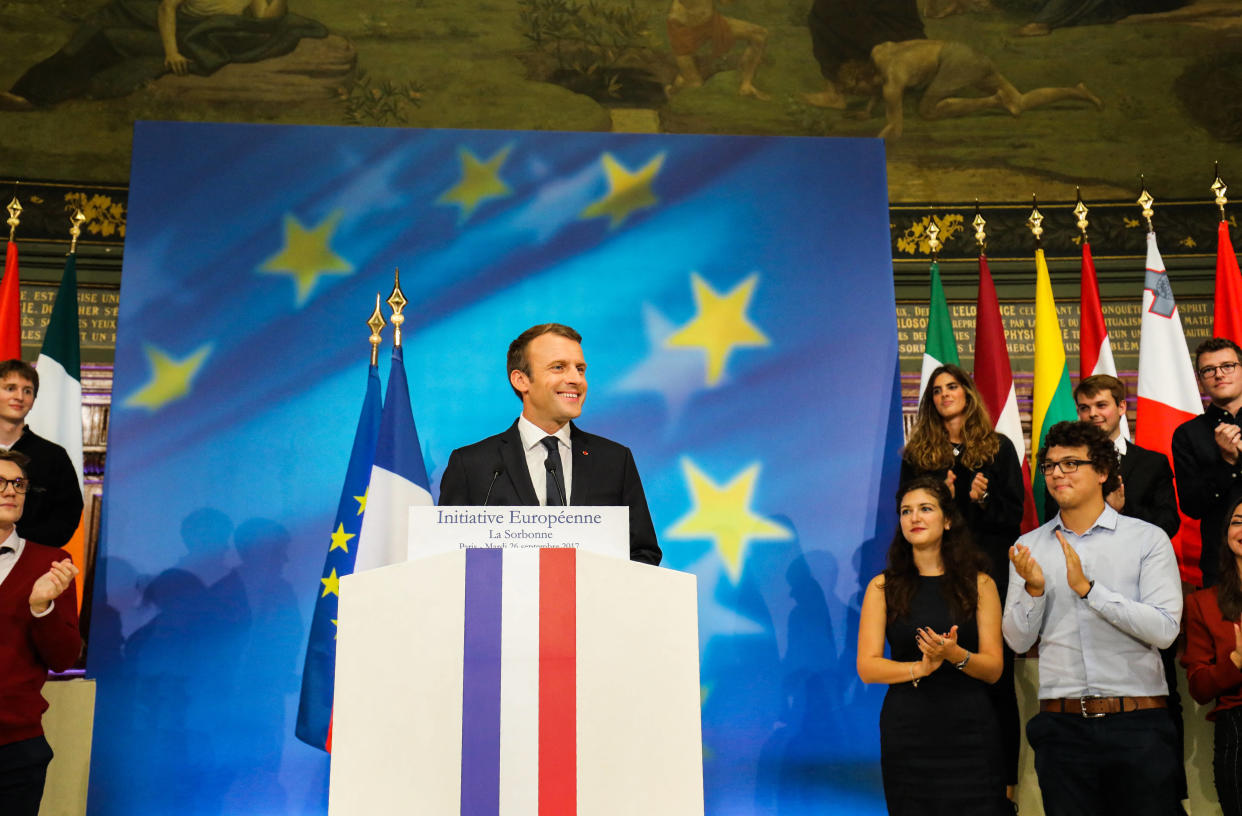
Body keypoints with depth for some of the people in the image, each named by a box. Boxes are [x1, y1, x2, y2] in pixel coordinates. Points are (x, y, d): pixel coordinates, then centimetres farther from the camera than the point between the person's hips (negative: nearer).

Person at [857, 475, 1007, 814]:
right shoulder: (883, 586, 3)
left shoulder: (979, 583, 4)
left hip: (970, 733, 0)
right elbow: (867, 667, -2)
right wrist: (920, 667, -17)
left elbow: (993, 668, 1)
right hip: (907, 735, 0)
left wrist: (955, 655, -19)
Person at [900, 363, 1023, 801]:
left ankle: (1004, 778, 9)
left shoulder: (998, 448, 9)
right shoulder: (917, 454, 12)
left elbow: (1015, 514, 5)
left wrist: (983, 500, -13)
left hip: (991, 572, -1)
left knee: (997, 678, 0)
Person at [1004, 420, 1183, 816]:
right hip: (1062, 726, 2)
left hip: (1138, 724, -2)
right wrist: (1034, 588, -14)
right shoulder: (1029, 547, 7)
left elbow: (1164, 630, -11)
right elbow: (1018, 640, 4)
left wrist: (1087, 588, -18)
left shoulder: (1148, 539, 0)